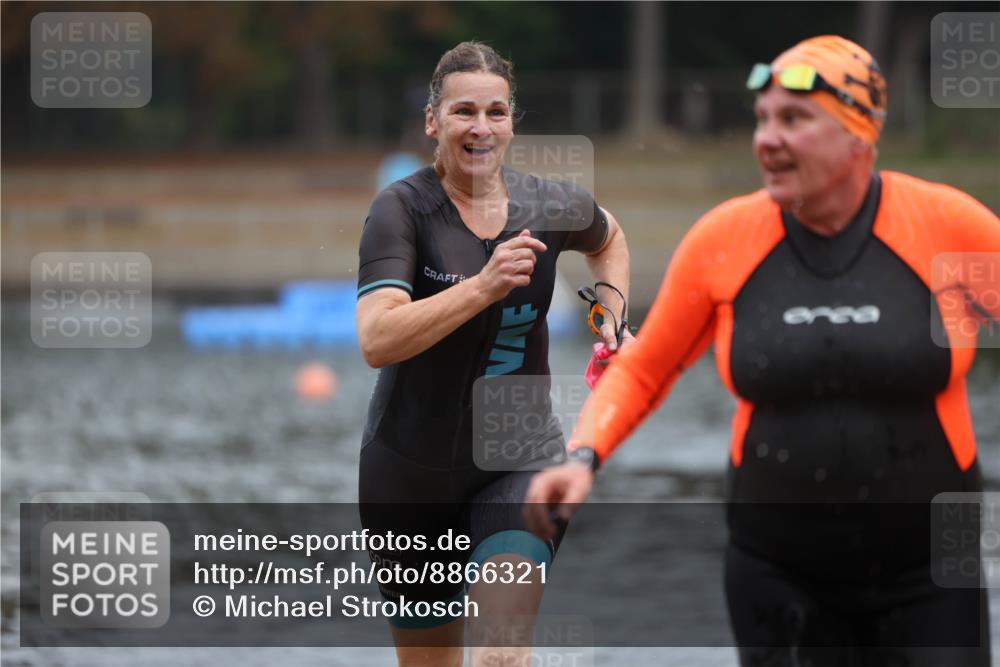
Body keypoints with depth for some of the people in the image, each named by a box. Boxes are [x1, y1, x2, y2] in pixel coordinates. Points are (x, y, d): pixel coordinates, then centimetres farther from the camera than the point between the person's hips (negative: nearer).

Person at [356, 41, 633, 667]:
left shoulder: (550, 205, -2)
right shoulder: (402, 208, -13)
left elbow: (608, 238, 25)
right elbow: (377, 340, -28)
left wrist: (614, 315, 8)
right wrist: (484, 285, -36)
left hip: (520, 460, 1)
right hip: (410, 470, -1)